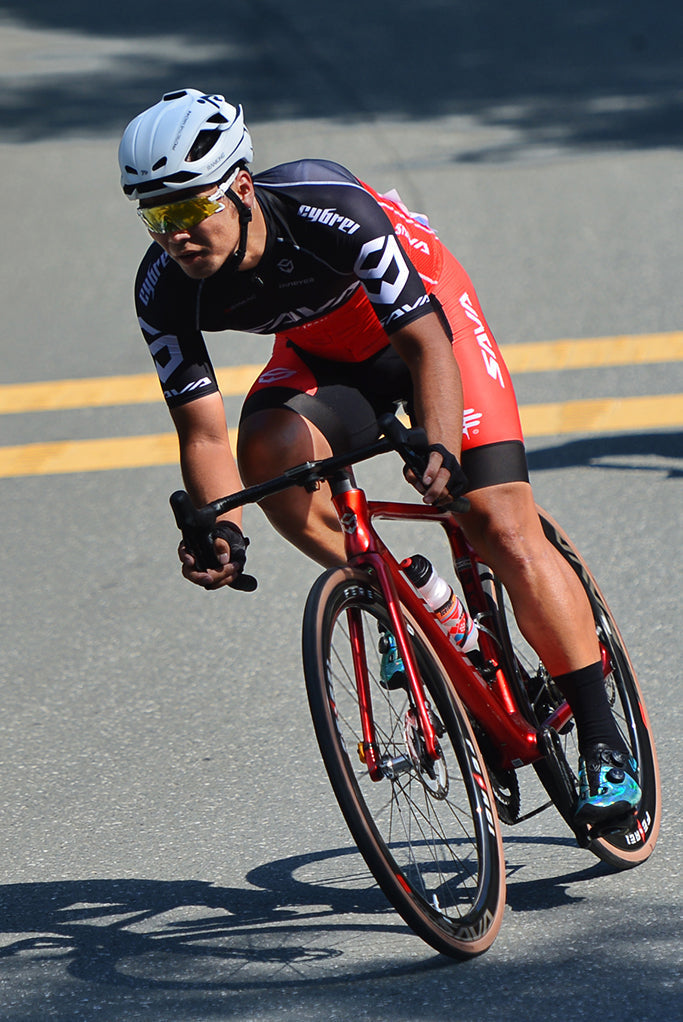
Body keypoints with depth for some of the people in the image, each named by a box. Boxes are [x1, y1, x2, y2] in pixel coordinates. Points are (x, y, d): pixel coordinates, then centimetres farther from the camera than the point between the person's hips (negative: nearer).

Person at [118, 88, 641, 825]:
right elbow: (202, 429, -23)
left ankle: (602, 742, -3)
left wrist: (439, 449, -53)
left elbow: (428, 346, -36)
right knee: (267, 454, -29)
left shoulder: (329, 209, -37)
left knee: (504, 533, -14)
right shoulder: (164, 289, -25)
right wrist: (220, 530, -41)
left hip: (426, 316, -4)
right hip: (323, 355, 4)